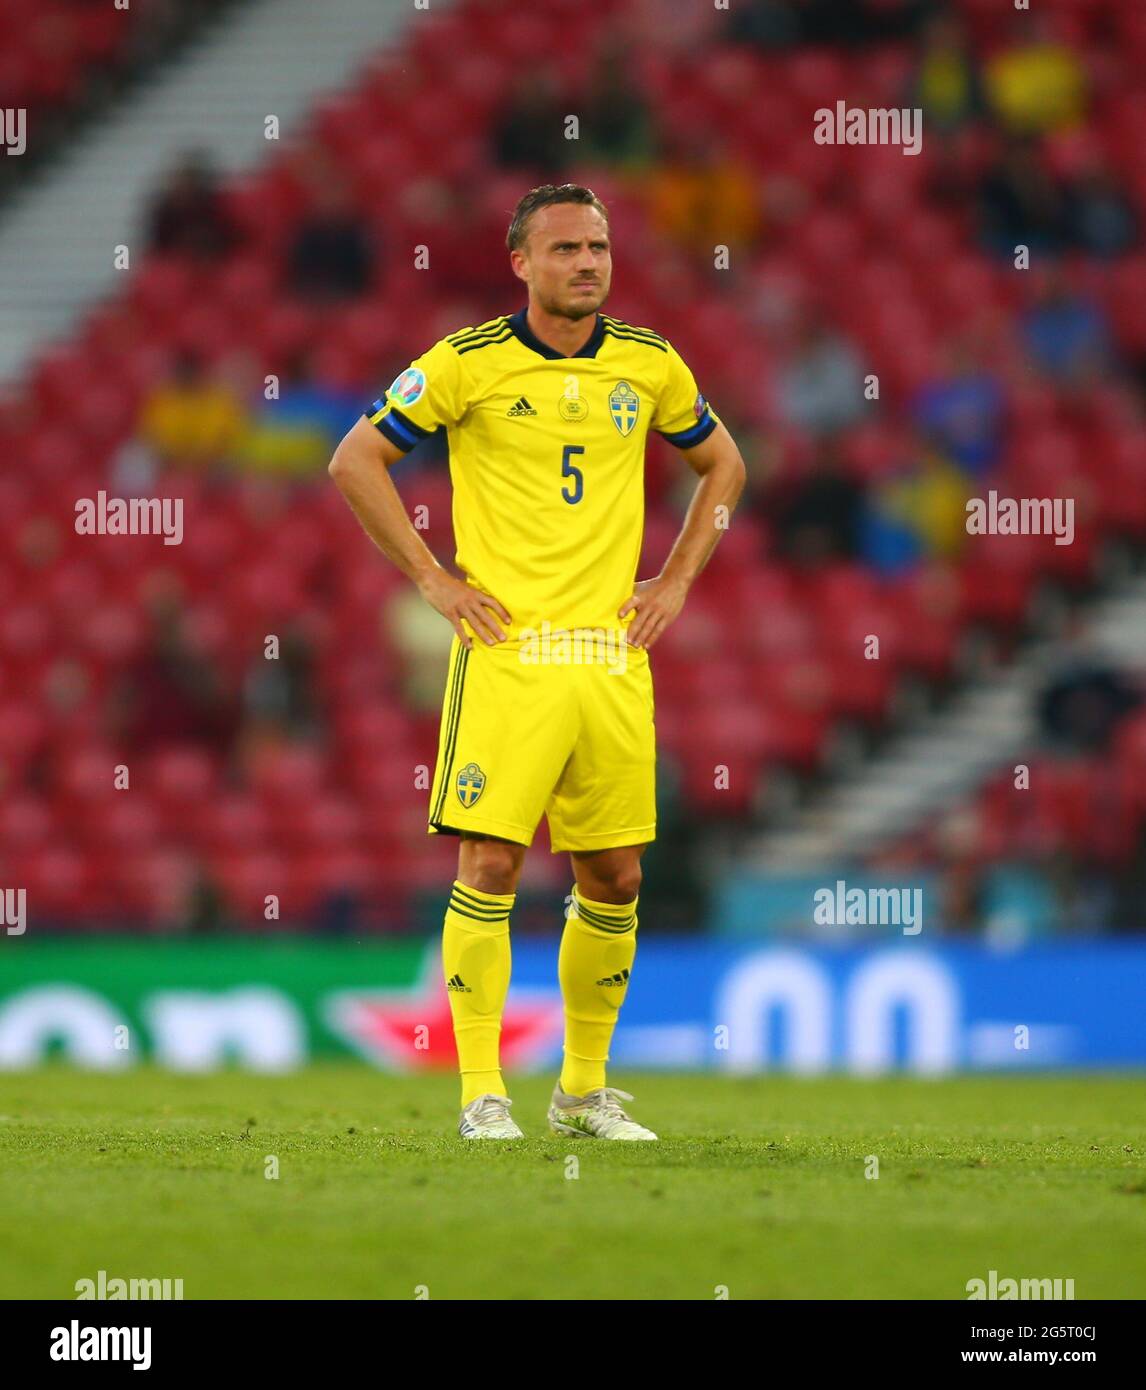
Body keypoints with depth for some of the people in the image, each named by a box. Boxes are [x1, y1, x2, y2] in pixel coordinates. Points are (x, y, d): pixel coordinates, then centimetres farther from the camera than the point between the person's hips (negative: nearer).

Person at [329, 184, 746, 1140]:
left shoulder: (649, 364, 8)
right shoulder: (470, 362, -3)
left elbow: (723, 465, 24)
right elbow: (355, 461, 1)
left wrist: (677, 580, 13)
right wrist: (433, 579, -3)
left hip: (613, 656, 4)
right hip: (506, 652, -4)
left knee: (614, 879, 7)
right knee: (492, 863, -11)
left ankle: (585, 1089, 21)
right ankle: (482, 1094, -4)